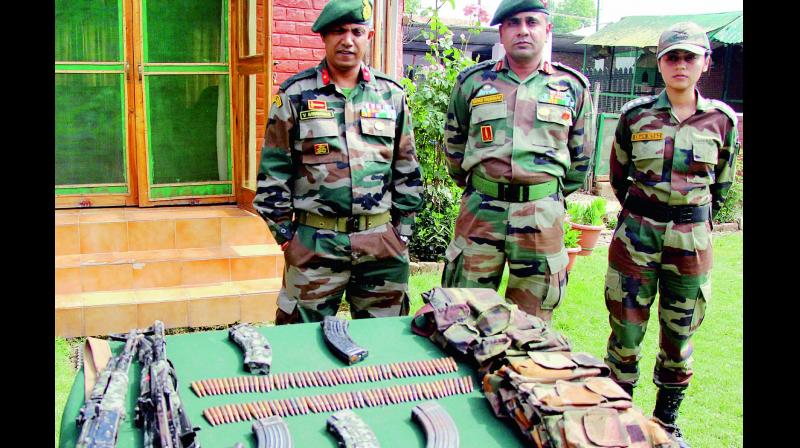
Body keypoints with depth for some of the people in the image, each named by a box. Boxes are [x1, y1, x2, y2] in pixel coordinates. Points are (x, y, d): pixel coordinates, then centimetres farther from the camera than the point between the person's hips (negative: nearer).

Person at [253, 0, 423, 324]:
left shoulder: (391, 94, 7)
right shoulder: (295, 94, 0)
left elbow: (407, 169, 11)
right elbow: (273, 171, 1)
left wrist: (403, 230, 8)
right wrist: (284, 233, -2)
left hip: (382, 240, 3)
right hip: (314, 241, -2)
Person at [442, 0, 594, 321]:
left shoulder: (572, 86, 6)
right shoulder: (473, 81, 5)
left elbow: (581, 155, 14)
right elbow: (453, 144, 17)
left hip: (543, 217, 0)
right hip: (480, 211, 0)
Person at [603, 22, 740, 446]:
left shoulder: (721, 119, 1)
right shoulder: (635, 115, -2)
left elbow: (722, 184, 13)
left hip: (692, 240, 1)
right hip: (636, 234, -1)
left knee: (679, 334, 10)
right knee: (626, 329, 3)